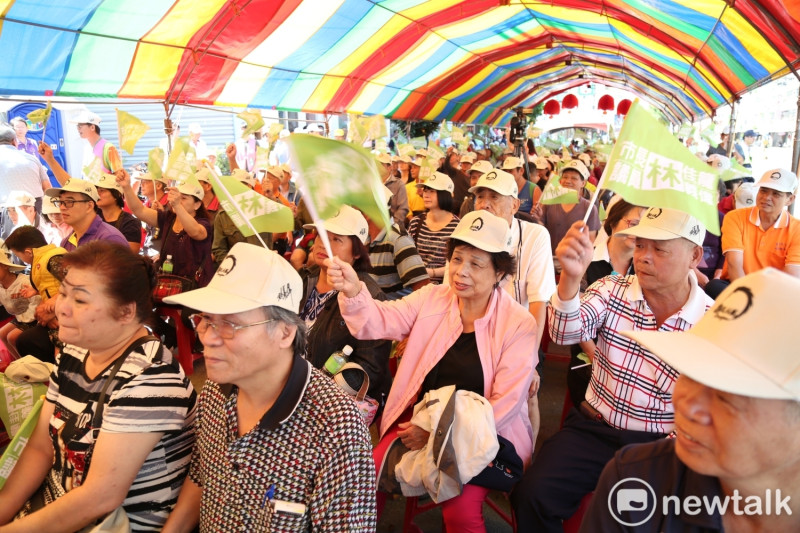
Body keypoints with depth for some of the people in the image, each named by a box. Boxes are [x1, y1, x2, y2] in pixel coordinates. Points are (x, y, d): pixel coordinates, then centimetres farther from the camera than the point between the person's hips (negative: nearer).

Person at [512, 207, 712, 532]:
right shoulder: (612, 291, -2)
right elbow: (565, 334, -20)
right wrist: (571, 276, -37)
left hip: (660, 445, 0)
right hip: (594, 430, 1)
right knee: (532, 495, -18)